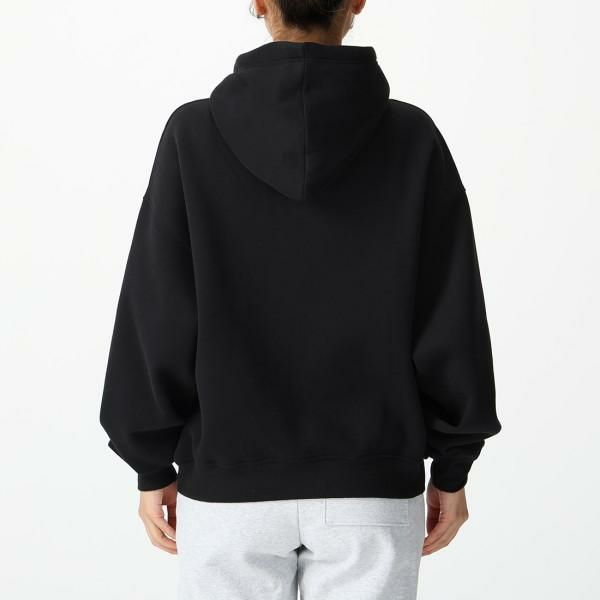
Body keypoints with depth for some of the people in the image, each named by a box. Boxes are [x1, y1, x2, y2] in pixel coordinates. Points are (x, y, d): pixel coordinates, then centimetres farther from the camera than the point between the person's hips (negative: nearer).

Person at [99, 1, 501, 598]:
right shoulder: (412, 139, -7)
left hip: (233, 483, 0)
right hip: (370, 486, 1)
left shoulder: (195, 134, -8)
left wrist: (152, 466, 4)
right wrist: (452, 469, 6)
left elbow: (157, 319, -7)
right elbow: (452, 322, -6)